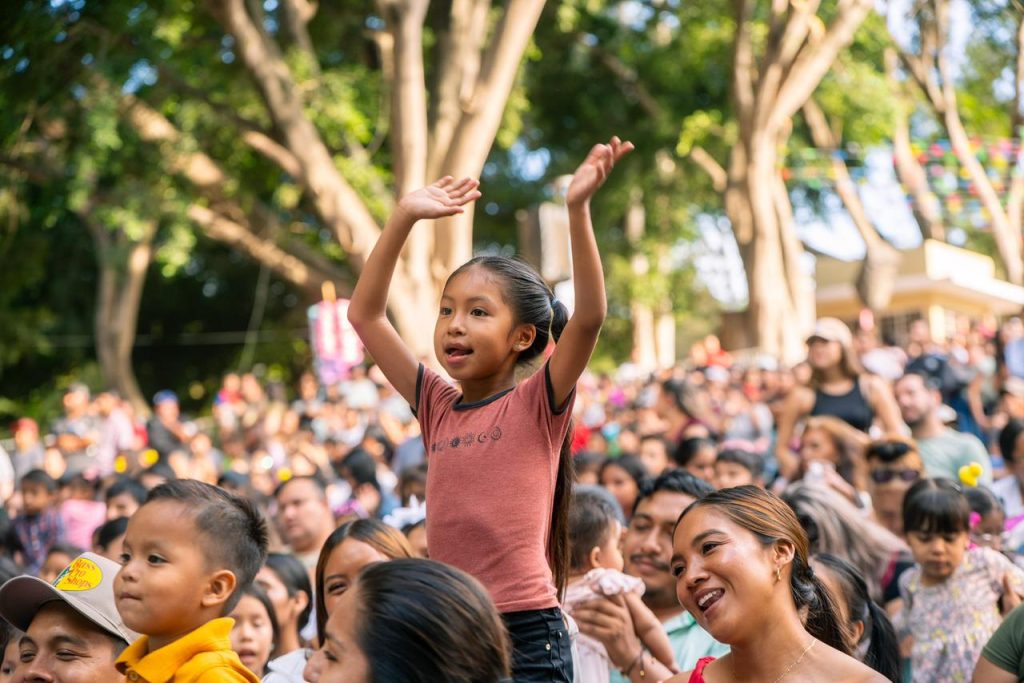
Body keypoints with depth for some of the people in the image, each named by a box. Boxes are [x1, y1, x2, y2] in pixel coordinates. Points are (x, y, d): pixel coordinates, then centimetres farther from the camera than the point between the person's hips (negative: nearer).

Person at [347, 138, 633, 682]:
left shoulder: (538, 405, -3)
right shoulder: (438, 406, 10)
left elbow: (590, 315, -18)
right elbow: (365, 314, 11)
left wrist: (577, 209, -25)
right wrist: (405, 217, 6)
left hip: (526, 631, -5)